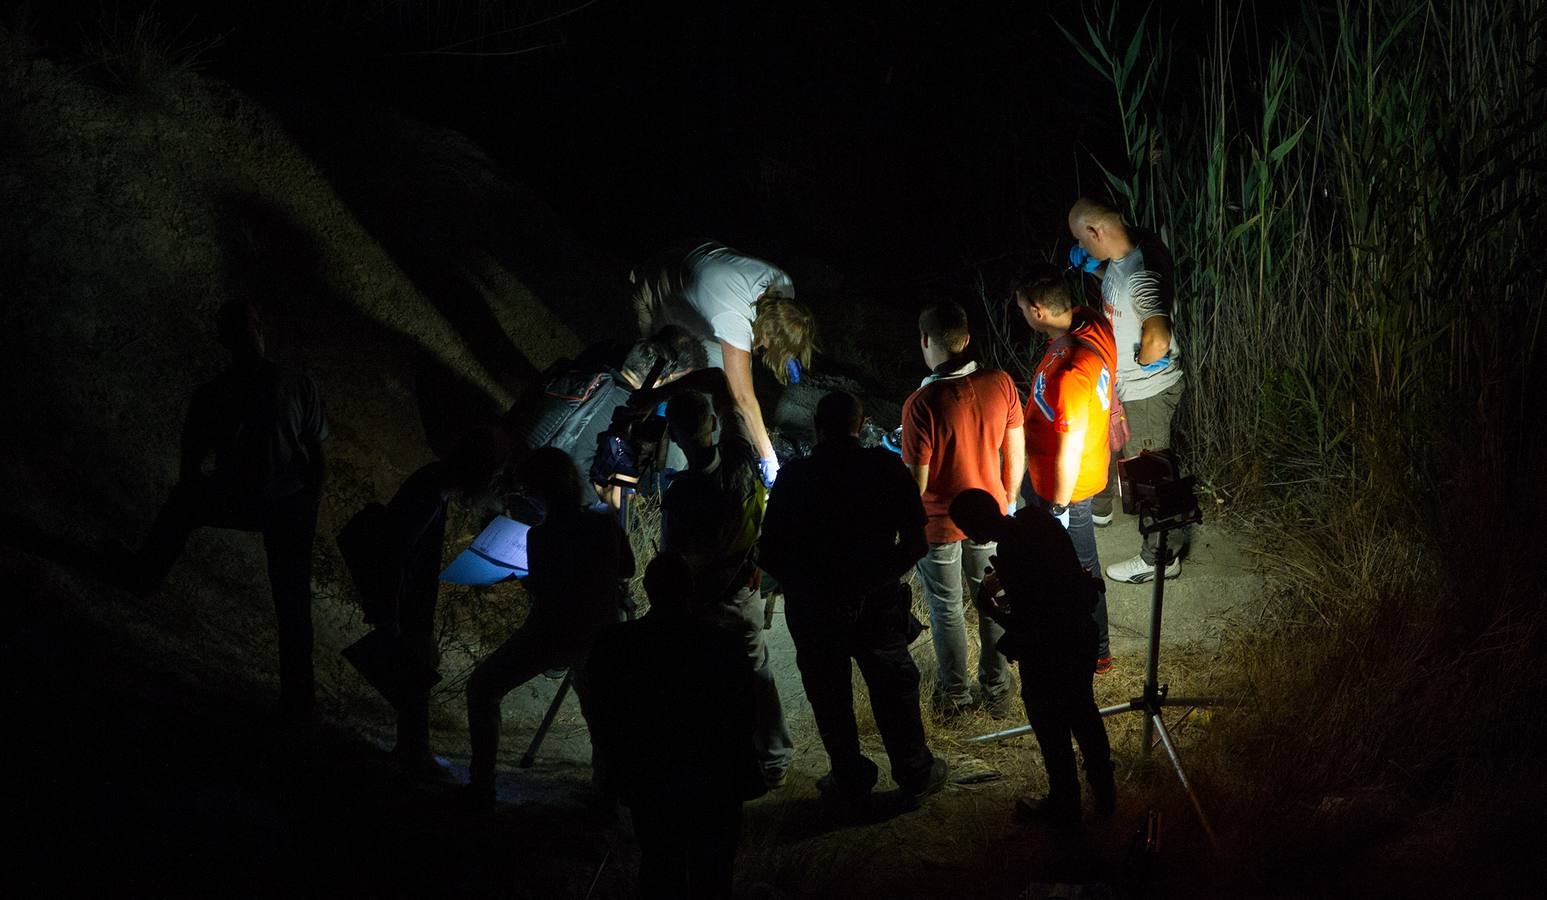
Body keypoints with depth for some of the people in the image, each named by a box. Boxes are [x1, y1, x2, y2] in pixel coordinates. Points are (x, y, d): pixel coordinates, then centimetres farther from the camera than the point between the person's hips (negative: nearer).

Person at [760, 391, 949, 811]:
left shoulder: (793, 478, -7)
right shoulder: (886, 468, -8)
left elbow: (770, 555, -6)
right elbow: (916, 542, -8)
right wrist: (886, 570, 11)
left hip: (813, 605, 0)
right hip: (877, 599, 1)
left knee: (829, 696, 14)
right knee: (894, 687, 16)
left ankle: (851, 780, 21)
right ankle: (915, 773, 26)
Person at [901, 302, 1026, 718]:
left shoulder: (921, 405, -30)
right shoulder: (1000, 384, -17)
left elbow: (916, 482, -22)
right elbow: (1016, 453, -4)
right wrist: (1008, 499, 14)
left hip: (939, 524, -4)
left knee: (946, 610, 19)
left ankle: (955, 694, 35)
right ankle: (997, 689, 37)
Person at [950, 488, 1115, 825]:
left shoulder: (1012, 554, -32)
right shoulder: (1037, 519, -8)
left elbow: (1022, 626, -25)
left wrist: (989, 607, -10)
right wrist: (1000, 579, 7)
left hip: (1047, 649, -8)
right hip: (1081, 632, 8)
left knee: (1050, 725, 14)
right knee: (1083, 710, 26)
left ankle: (1064, 804, 33)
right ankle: (1104, 793, 43)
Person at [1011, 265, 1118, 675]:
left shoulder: (1067, 375, -40)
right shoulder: (1094, 325, -14)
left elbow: (1069, 451, -30)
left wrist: (1059, 507, -17)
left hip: (1066, 486, -8)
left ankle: (1096, 653, 37)